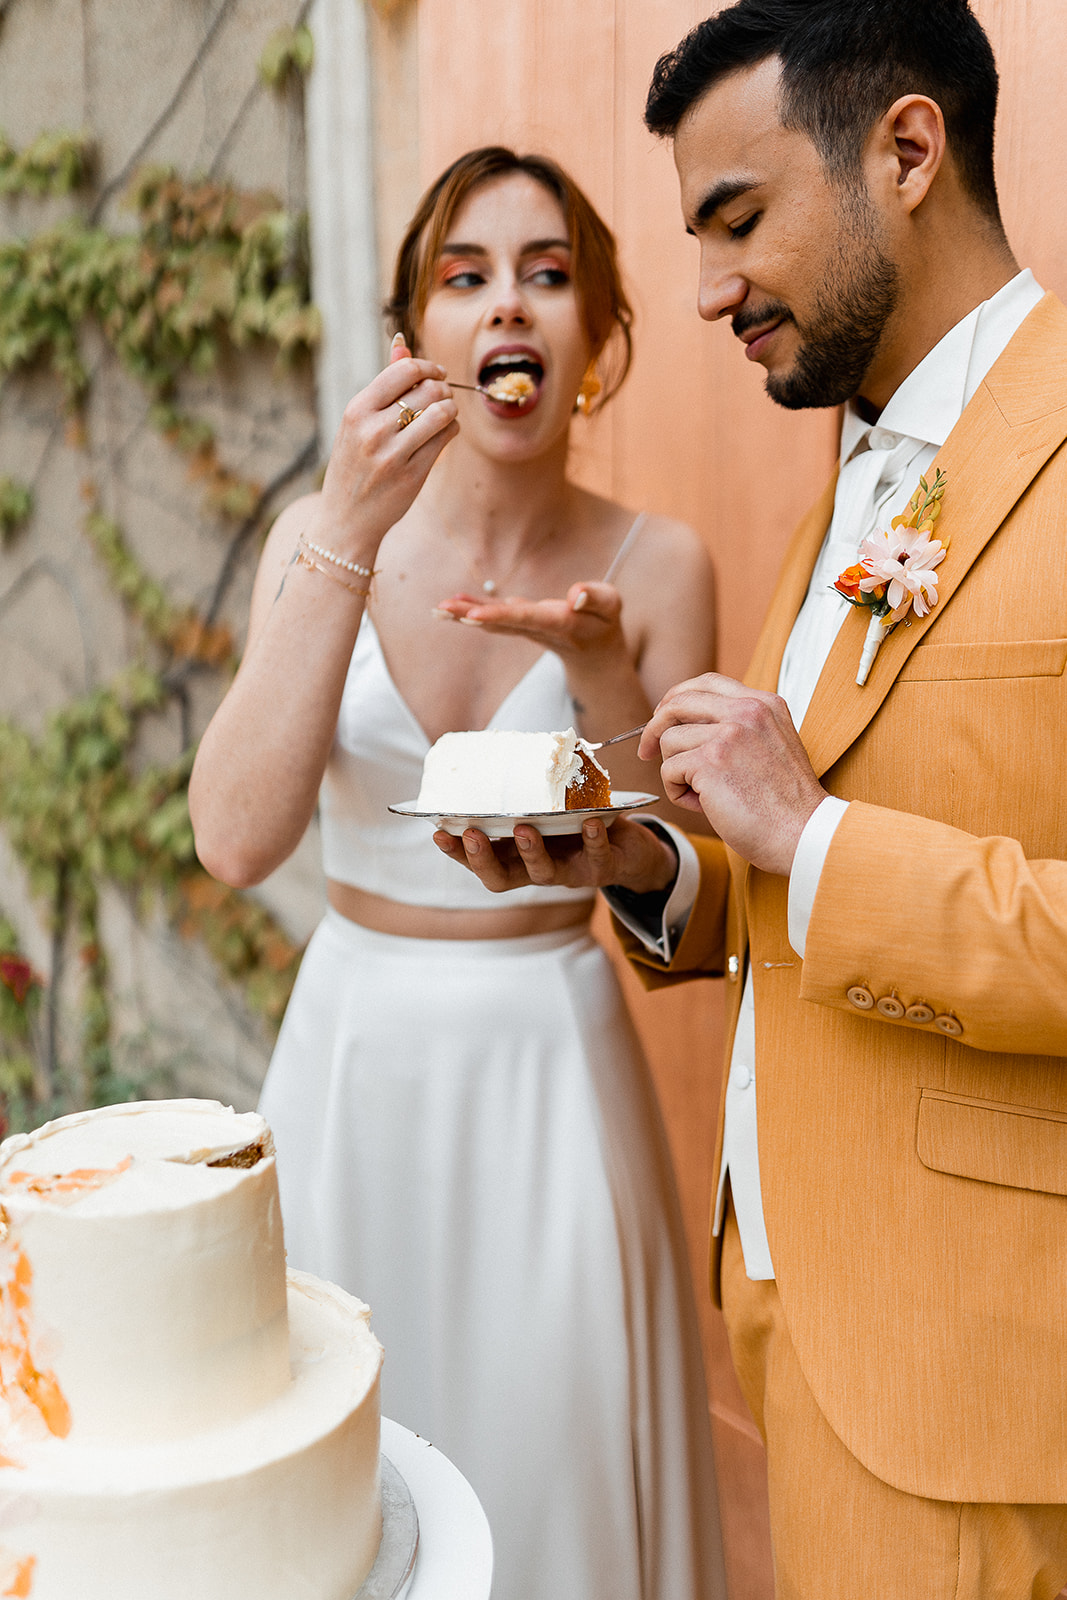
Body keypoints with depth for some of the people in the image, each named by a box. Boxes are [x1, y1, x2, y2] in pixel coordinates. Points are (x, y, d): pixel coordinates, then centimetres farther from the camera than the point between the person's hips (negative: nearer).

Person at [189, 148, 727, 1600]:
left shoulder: (655, 565, -7)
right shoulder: (323, 535, -5)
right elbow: (235, 840, -18)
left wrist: (604, 678, -22)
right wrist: (346, 540, -23)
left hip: (552, 1067, -1)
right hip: (352, 1054, 1)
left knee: (554, 1471, 14)